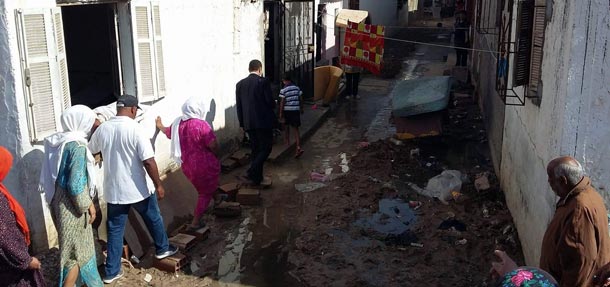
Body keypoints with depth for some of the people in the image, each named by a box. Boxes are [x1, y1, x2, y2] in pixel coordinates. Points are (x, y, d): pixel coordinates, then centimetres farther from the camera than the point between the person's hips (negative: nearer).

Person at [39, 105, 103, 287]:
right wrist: (88, 204, -13)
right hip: (71, 205, -9)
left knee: (71, 246, 24)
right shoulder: (77, 145, -22)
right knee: (75, 250, 6)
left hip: (58, 200, 9)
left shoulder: (58, 141, 4)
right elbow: (76, 183, -25)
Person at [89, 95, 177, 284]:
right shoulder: (135, 129, -18)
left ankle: (112, 272, 15)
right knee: (154, 219, 21)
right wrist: (158, 185, -11)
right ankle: (163, 249, 39)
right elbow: (148, 161, -21)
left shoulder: (102, 129, -1)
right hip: (138, 189, -4)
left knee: (115, 230, 11)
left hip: (113, 190, 4)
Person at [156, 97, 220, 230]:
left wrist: (159, 125, 45)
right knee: (206, 193, 11)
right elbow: (213, 146, -23)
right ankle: (195, 222, 13)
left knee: (203, 189, 29)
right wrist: (215, 157, -1)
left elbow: (167, 131, 23)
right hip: (205, 165, -7)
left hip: (187, 166, 7)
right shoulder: (201, 125, -20)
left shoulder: (178, 123, 1)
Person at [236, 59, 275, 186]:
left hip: (248, 123, 6)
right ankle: (250, 175, -13)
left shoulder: (240, 84, 8)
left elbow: (238, 106, 9)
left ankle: (257, 178, 19)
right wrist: (273, 106, 13)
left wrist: (242, 123, 16)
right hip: (263, 121, -5)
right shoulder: (263, 82, -8)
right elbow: (270, 101, -10)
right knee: (266, 148, 1)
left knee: (255, 149, 15)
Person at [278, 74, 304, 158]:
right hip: (296, 110, 3)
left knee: (286, 127, 20)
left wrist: (281, 113, -6)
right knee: (295, 129, -1)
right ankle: (298, 147, -14)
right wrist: (301, 108, 20)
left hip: (287, 110, -3)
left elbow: (282, 102, -11)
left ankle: (287, 142, 36)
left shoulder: (283, 90, -10)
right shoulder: (297, 88, 4)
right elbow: (301, 99, 9)